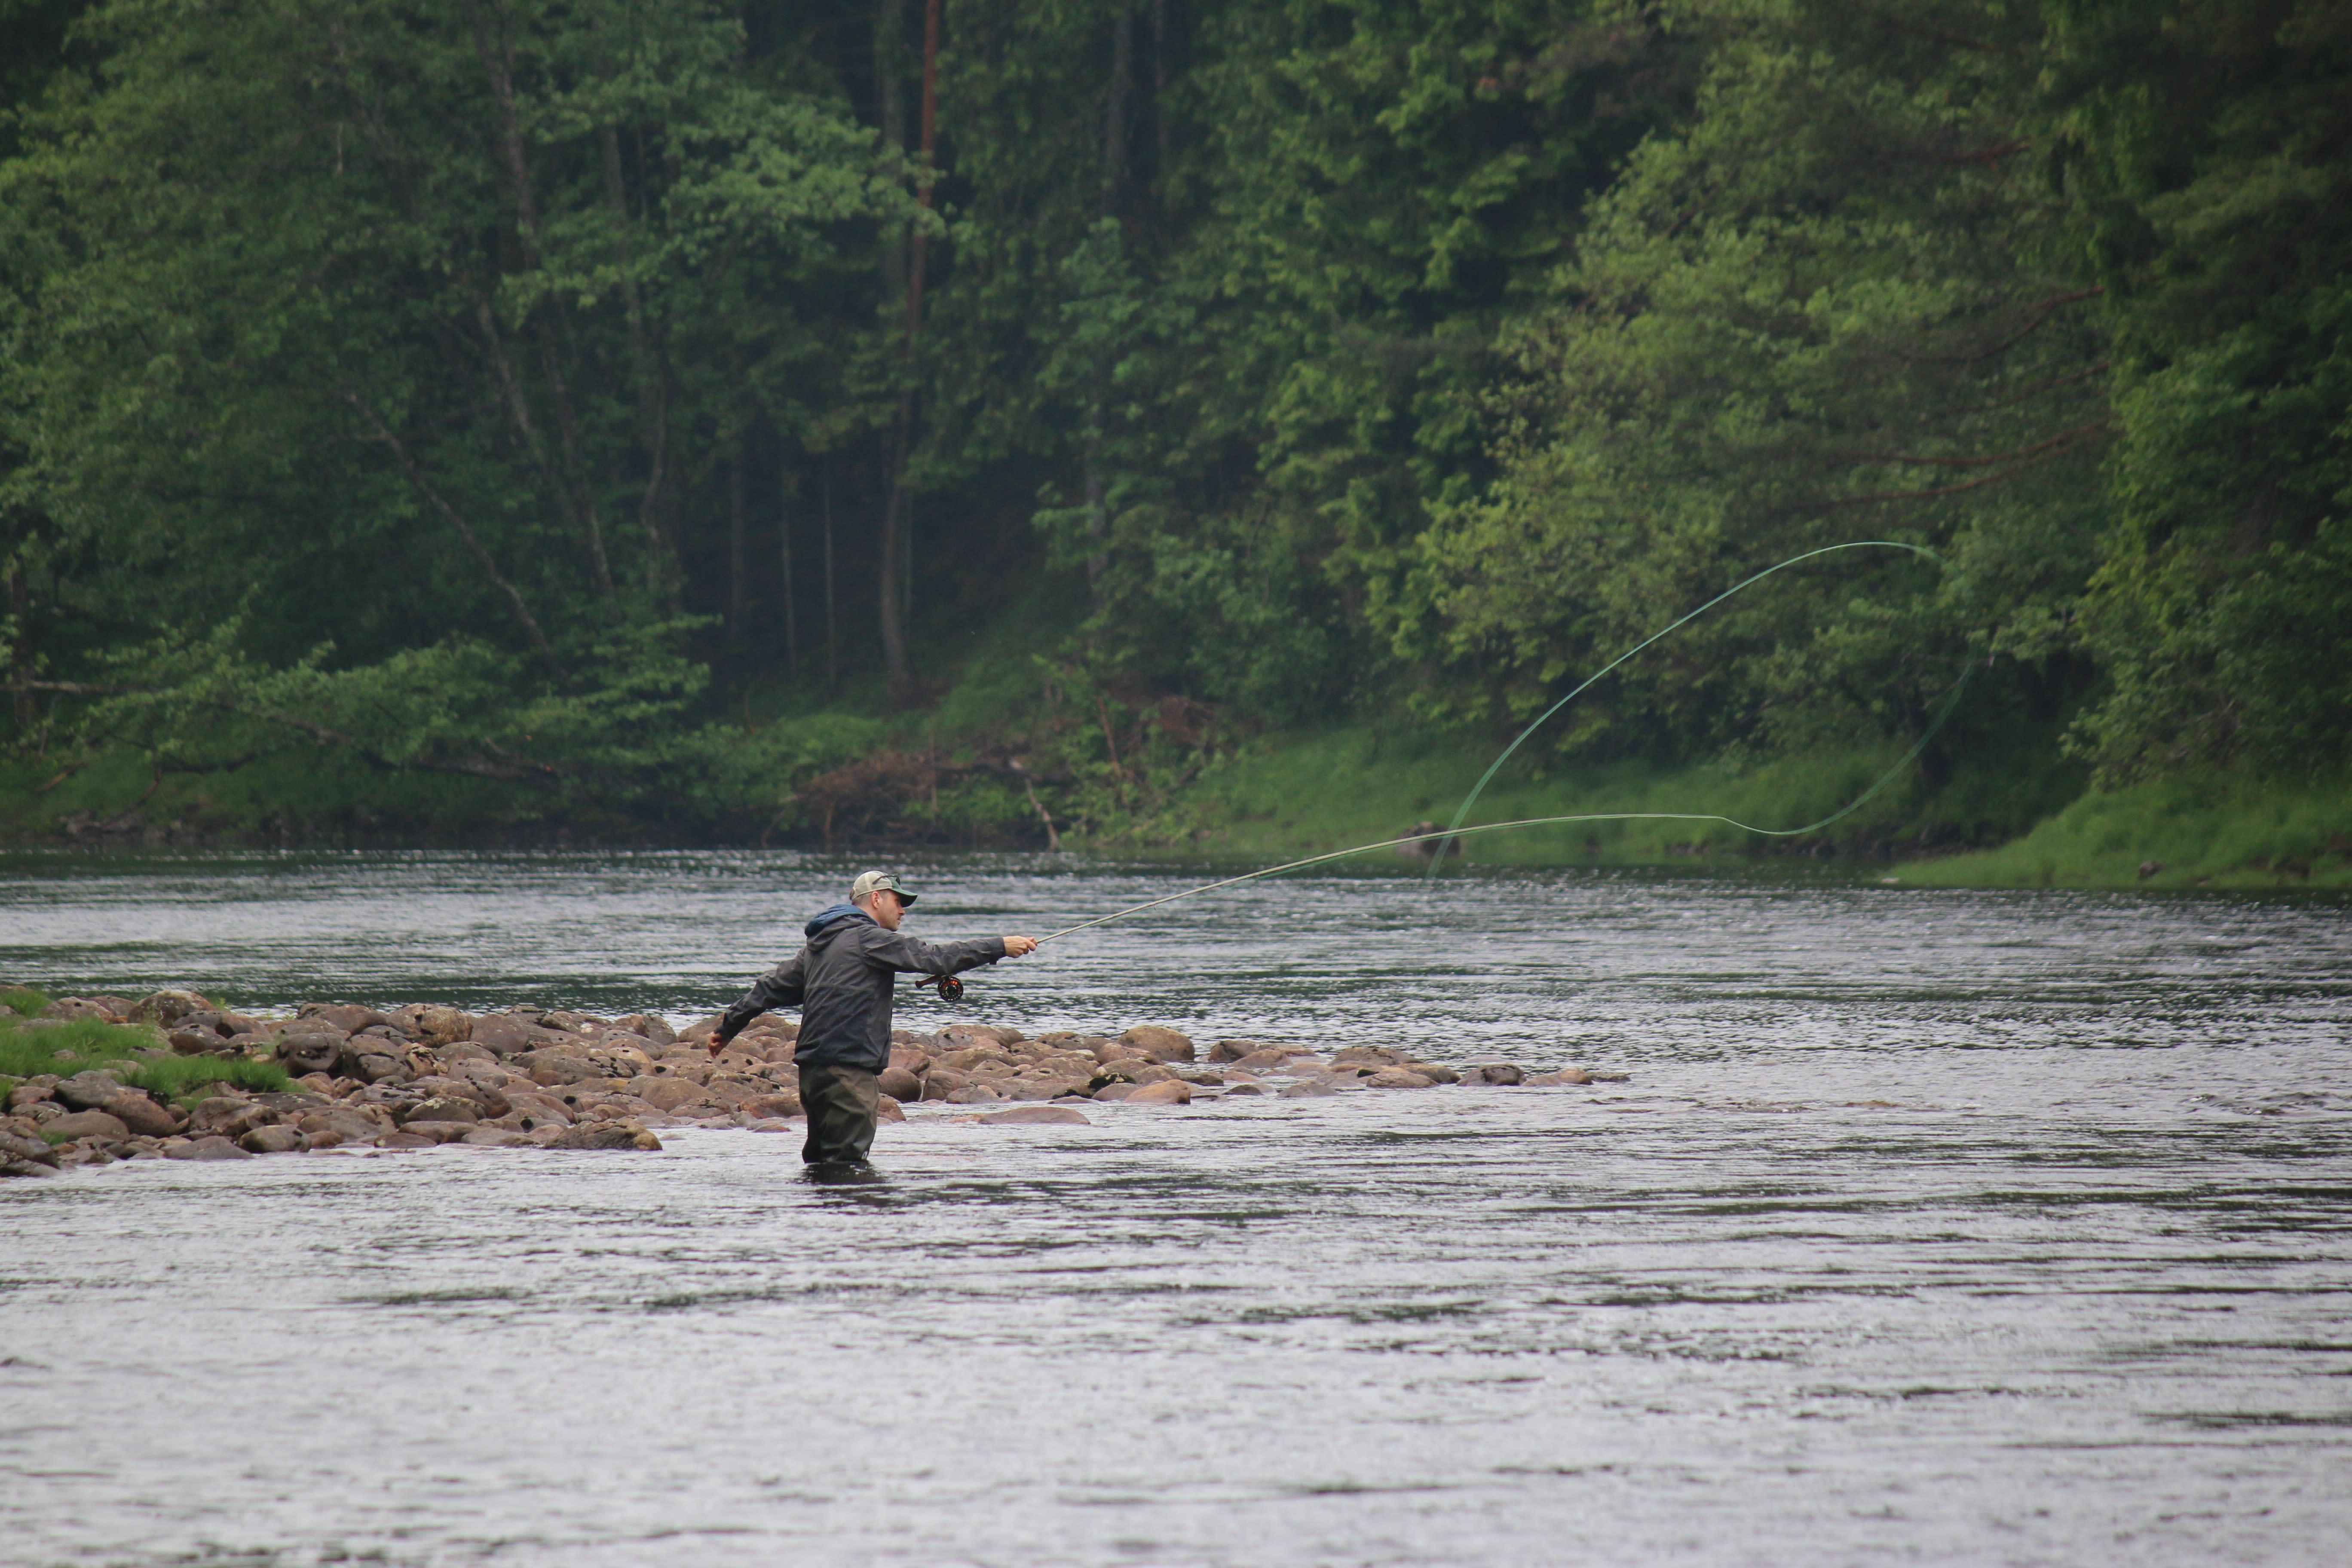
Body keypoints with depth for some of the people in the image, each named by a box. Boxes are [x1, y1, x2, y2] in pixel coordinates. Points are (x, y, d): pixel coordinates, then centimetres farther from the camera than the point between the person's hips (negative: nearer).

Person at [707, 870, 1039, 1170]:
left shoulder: (819, 943, 20)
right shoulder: (868, 938, -7)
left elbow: (772, 988, 21)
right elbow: (934, 958, -12)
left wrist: (727, 1028, 28)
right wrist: (1000, 947, -6)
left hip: (813, 1068, 9)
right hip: (847, 1069, -9)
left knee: (821, 1159, 12)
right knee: (847, 1160, -11)